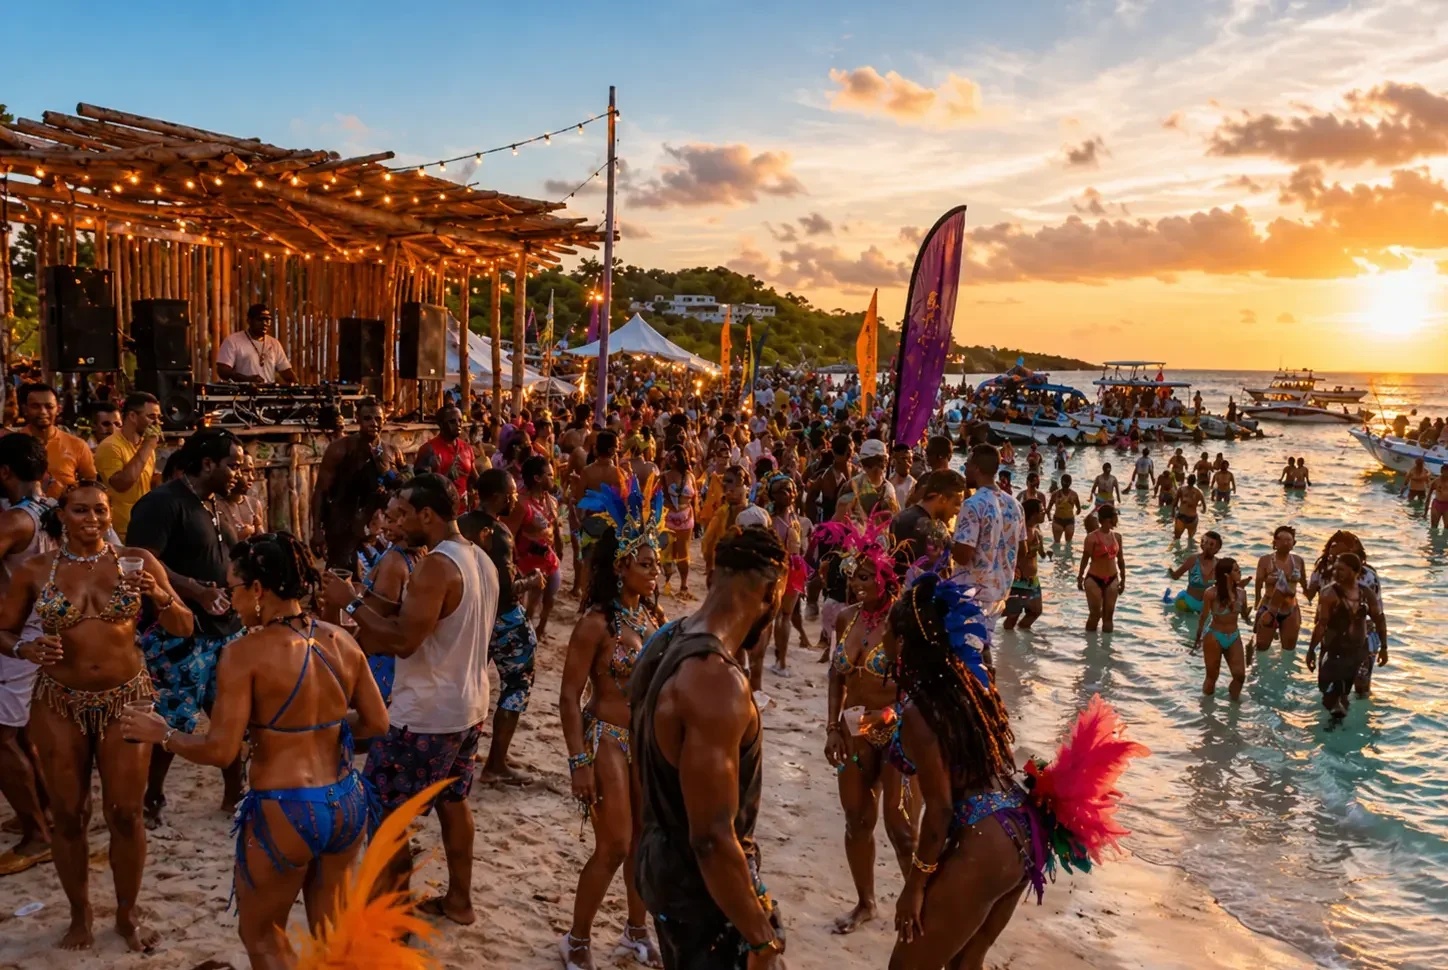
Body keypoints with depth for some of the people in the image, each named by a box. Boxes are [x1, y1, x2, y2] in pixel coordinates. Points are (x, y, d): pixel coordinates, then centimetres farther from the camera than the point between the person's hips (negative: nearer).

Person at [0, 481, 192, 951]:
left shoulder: (137, 561, -4)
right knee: (68, 816, 9)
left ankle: (128, 914, 24)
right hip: (59, 704, 1)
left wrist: (160, 597, -22)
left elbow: (183, 628, -2)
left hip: (127, 699, 0)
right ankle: (80, 916, 28)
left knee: (125, 813, 5)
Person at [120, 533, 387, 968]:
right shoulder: (342, 642, 0)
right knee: (331, 931, 25)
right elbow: (377, 723, 6)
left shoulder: (245, 655, -15)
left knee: (260, 933, 20)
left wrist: (161, 733, 0)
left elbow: (220, 750, -16)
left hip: (284, 813, -5)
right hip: (348, 803, 5)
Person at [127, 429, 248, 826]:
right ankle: (152, 799, 20)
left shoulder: (211, 503, 13)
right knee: (171, 723, 0)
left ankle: (233, 794, 25)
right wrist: (195, 590, -32)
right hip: (177, 632, -8)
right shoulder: (163, 502, -15)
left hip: (222, 627, 8)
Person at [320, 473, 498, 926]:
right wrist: (375, 636, 15)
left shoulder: (436, 565, -23)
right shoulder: (482, 560, 6)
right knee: (452, 802, 20)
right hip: (468, 706, 9)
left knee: (382, 809, 5)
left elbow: (404, 640, -26)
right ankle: (459, 899, 30)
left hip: (425, 715, -9)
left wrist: (351, 603, -19)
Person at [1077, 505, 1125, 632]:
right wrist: (1080, 578, -4)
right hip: (1094, 579, -5)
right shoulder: (1092, 538, -14)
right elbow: (1085, 559, -8)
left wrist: (1123, 579, 13)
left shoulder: (1117, 537, 3)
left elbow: (1120, 559, 11)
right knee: (1095, 614, 1)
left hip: (1112, 580, 5)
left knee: (1109, 615, 10)